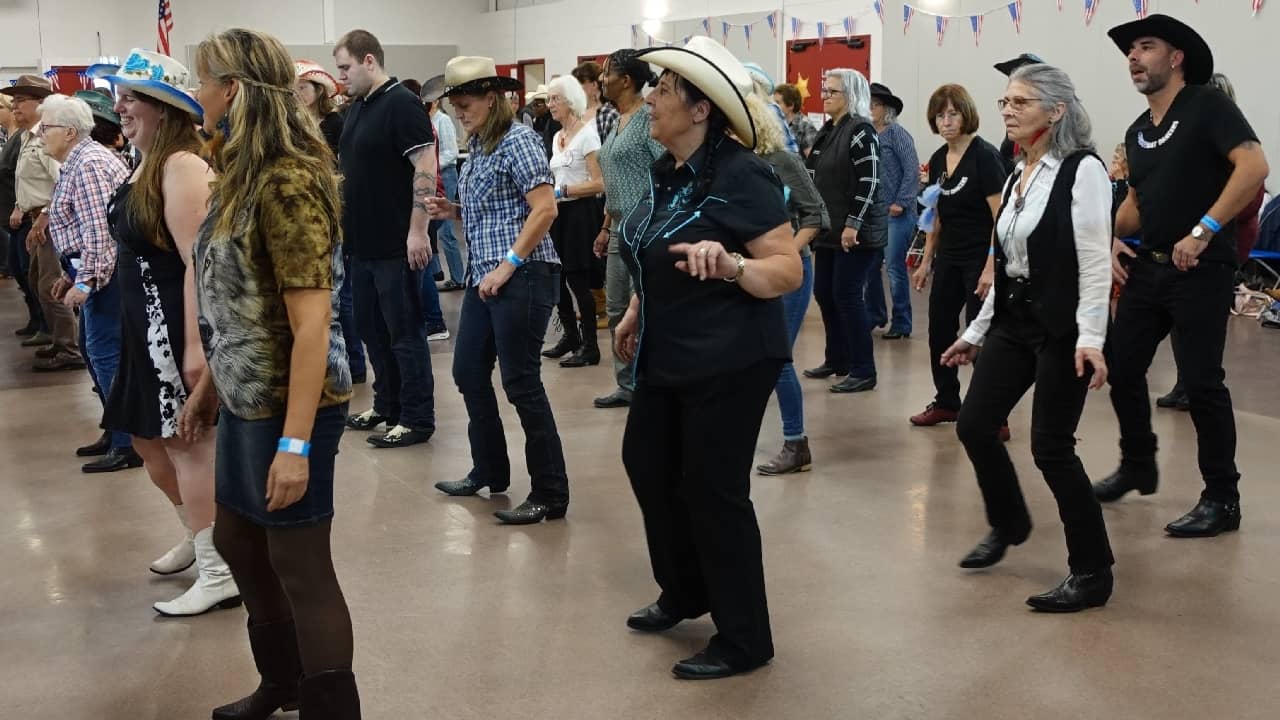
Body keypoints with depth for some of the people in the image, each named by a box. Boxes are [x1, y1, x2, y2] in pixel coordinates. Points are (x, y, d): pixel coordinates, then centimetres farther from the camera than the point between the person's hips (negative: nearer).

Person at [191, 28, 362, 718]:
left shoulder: (287, 181, -21)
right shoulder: (243, 175, 8)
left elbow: (312, 322, -24)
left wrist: (295, 443, -25)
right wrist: (209, 386, 18)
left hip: (287, 405, -10)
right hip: (246, 398, 10)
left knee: (299, 564, 2)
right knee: (237, 540, 22)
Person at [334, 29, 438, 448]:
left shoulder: (402, 105, -13)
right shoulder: (357, 108, 14)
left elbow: (425, 168, -19)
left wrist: (418, 231, -23)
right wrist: (338, 218, 18)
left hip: (397, 244, -9)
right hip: (362, 243, 9)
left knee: (405, 332, -2)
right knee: (371, 329, 16)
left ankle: (418, 420, 7)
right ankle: (387, 406, 29)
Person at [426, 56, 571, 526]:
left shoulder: (517, 140, -11)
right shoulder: (477, 145, 15)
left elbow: (545, 209, -19)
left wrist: (507, 266, -20)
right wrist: (453, 212, 6)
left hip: (522, 277, -9)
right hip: (484, 276, 10)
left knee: (520, 383, -5)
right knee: (468, 372, 15)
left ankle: (550, 495, 5)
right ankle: (489, 471, 31)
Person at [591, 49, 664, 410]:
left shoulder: (648, 118, -12)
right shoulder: (618, 121, 14)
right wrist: (606, 227, 21)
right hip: (620, 228, 9)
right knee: (616, 311, 13)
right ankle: (627, 386, 24)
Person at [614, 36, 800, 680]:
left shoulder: (741, 176, -20)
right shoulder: (666, 172, 5)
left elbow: (789, 271, -22)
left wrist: (729, 264, -38)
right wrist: (637, 312, 21)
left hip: (729, 362, -9)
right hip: (667, 357, 9)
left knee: (713, 492, -2)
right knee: (647, 465, 18)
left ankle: (744, 640, 15)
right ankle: (684, 592, 40)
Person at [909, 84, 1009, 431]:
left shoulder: (984, 156, -13)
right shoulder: (938, 160, 8)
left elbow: (1000, 216, -16)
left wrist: (991, 267, -23)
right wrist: (926, 261, 14)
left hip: (979, 258, -7)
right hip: (948, 259, 7)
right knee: (939, 331, 11)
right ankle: (946, 402, 27)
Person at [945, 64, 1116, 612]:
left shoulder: (1082, 169, -11)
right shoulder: (1017, 175, 13)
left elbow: (1095, 260, -17)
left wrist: (1091, 337, -26)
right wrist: (976, 331, 18)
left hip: (1061, 326, -8)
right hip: (1013, 320, 8)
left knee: (1051, 445, -7)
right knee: (974, 424, 7)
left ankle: (1093, 572, 8)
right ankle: (1009, 523, 34)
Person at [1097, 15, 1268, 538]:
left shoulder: (1207, 105, -8)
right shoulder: (1137, 132, 14)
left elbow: (1254, 166, -21)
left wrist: (1203, 231, -24)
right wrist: (1116, 239, 5)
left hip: (1200, 270, -8)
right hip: (1147, 267, 8)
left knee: (1201, 381, -6)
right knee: (1121, 365, 11)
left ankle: (1222, 499, 6)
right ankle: (1137, 466, 31)